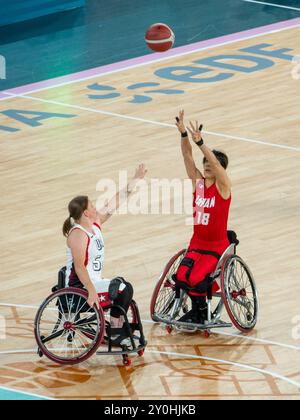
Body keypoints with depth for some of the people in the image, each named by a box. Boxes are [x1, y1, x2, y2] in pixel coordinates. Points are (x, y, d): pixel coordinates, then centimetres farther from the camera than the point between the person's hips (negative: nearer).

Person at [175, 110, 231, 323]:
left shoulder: (223, 185, -11)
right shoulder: (198, 181, 1)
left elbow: (215, 163, -29)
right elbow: (188, 156, -10)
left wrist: (200, 141, -42)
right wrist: (183, 134, -27)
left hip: (217, 247, -5)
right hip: (197, 243, 5)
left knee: (196, 278, -23)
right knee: (182, 275, -18)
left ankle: (202, 312, 5)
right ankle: (196, 309, 9)